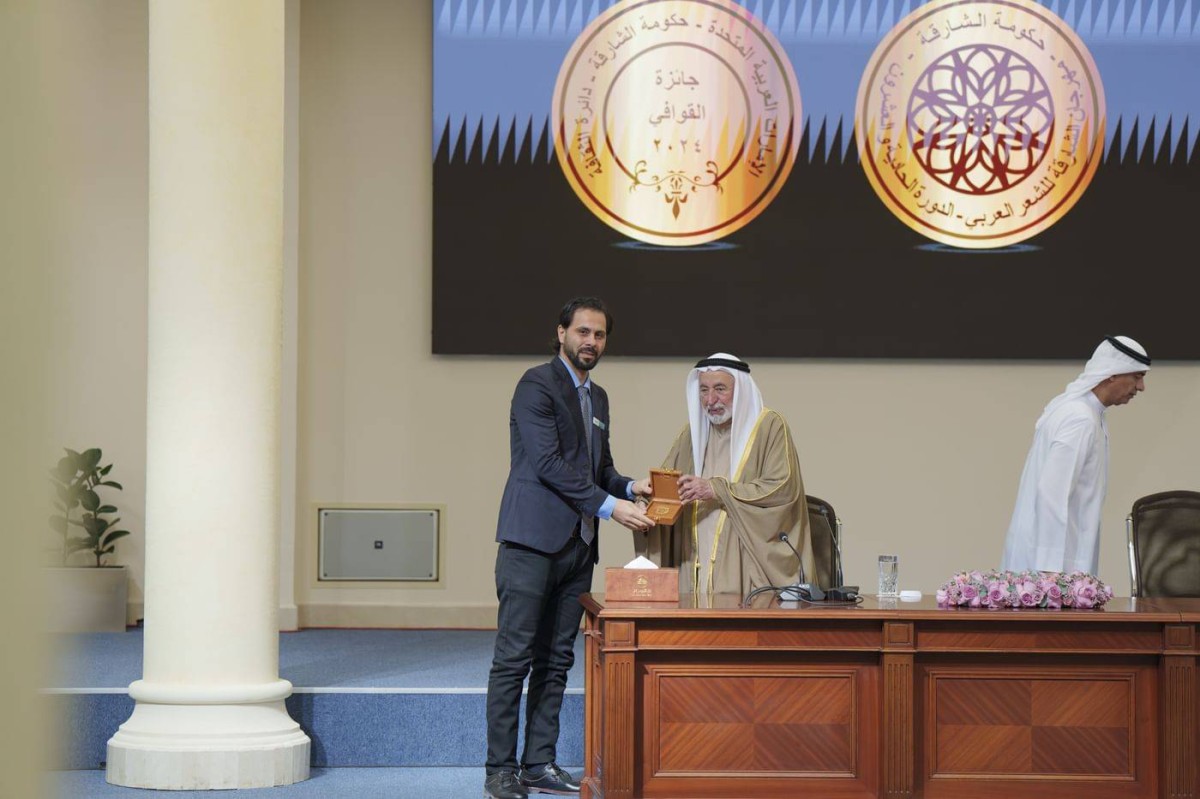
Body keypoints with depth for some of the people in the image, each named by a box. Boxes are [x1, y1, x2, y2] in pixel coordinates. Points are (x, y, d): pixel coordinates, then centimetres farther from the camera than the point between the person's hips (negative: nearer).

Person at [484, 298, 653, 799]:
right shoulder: (537, 384, -7)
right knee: (514, 658, -7)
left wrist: (629, 488, 3)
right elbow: (547, 462, -16)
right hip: (533, 540, -8)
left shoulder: (597, 398, 19)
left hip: (576, 545, 8)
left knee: (556, 660, 9)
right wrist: (609, 505, -18)